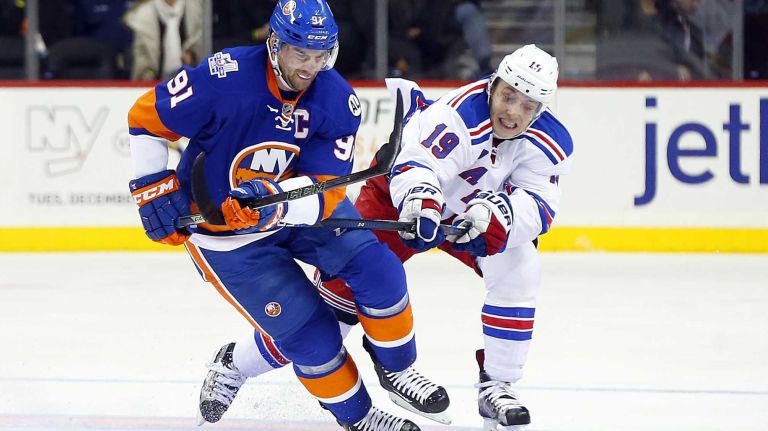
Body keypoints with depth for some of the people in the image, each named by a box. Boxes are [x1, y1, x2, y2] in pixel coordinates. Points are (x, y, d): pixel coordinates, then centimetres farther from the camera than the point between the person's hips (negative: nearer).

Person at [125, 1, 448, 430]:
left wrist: (275, 201, -43)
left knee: (375, 267, -13)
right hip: (223, 231, -4)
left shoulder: (338, 101, -17)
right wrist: (154, 187, -17)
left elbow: (325, 190, -23)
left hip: (301, 210, 4)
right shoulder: (224, 78, -28)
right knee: (309, 330, -8)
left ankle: (397, 368, 11)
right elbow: (146, 118, -15)